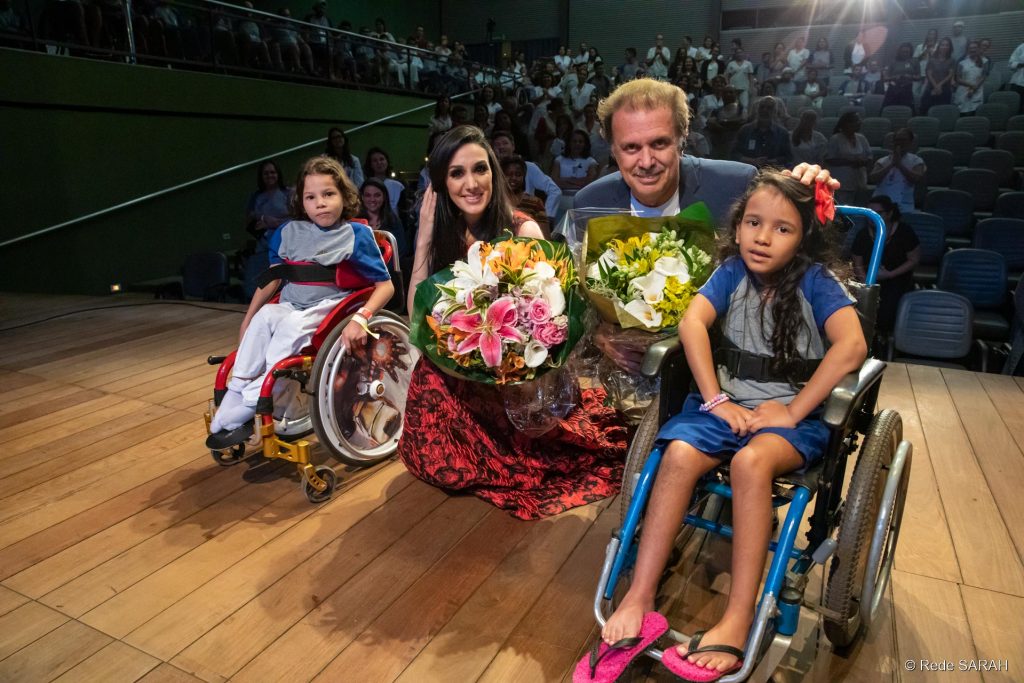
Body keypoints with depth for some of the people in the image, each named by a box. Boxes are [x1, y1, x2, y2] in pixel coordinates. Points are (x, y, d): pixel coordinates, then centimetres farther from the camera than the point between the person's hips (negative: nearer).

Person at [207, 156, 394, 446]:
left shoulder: (357, 234, -3)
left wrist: (361, 318, -21)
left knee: (292, 325, -33)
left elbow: (385, 285, -6)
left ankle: (242, 412, -27)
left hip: (329, 310, -4)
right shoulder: (288, 233, 10)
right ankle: (234, 397, -26)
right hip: (289, 307, 4)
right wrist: (248, 318, 13)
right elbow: (272, 279, 18)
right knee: (264, 316, -29)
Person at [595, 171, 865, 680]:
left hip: (794, 413, -3)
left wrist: (793, 410, -21)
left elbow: (852, 345, -20)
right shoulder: (733, 272, 4)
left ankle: (737, 621, -26)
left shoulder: (815, 280, -5)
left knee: (750, 461, -34)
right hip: (728, 401, 3)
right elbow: (692, 322, -11)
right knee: (679, 454, -25)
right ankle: (638, 598, -20)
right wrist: (716, 400, -20)